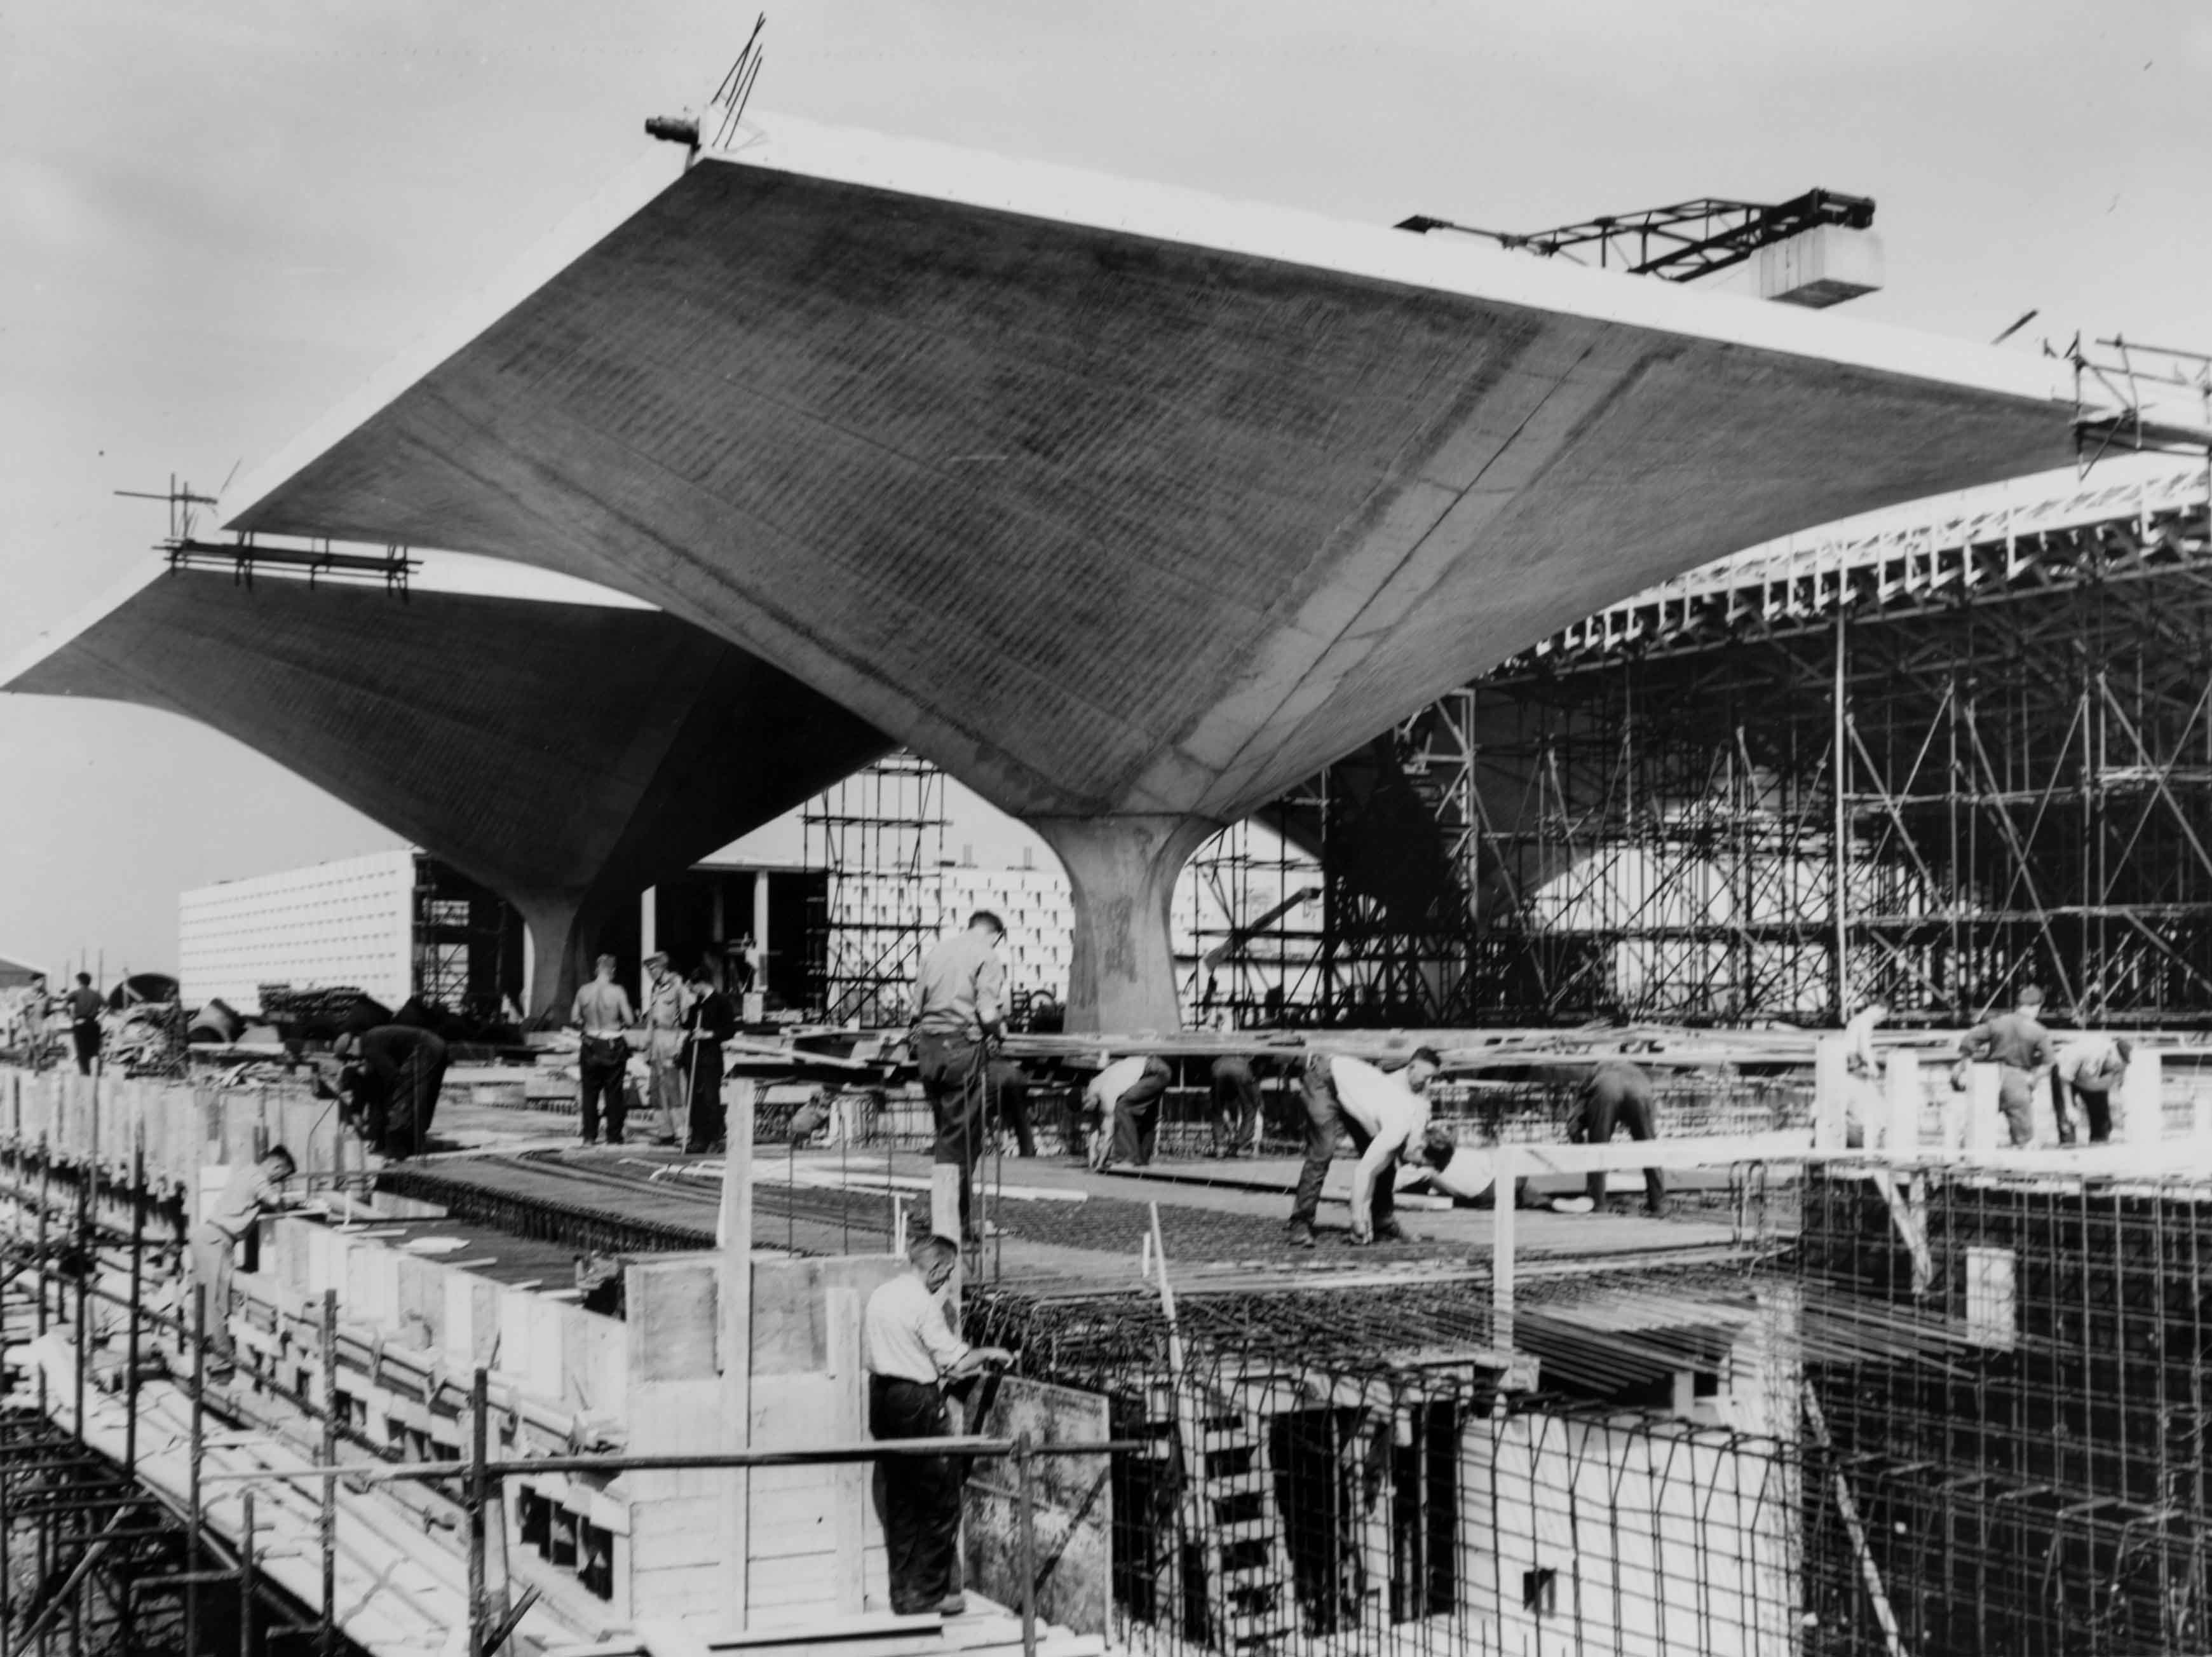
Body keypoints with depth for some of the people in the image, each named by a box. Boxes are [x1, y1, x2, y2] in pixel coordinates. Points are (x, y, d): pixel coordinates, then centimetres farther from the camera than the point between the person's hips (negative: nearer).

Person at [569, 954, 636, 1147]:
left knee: (589, 1092, 11)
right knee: (614, 1093, 7)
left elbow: (574, 1019, 2)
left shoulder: (583, 991, -4)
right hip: (614, 1046, -2)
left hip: (591, 1046, 2)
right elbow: (629, 1020, -12)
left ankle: (589, 1136, 10)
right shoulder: (617, 991, -13)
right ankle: (614, 1136, 9)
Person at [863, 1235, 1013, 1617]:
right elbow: (955, 1361, -17)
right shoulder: (923, 1302, -16)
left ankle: (902, 1594, 19)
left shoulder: (880, 1296, 9)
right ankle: (928, 1595, 6)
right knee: (940, 1500, 3)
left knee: (900, 1500, 14)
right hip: (918, 1401, -8)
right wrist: (988, 1354, 2)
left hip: (882, 1398, 8)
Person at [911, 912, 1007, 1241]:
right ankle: (957, 1223, 2)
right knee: (962, 1140, 1)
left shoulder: (936, 952, 13)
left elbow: (916, 1007, 11)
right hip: (962, 1048, -6)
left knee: (945, 1133, 17)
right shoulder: (988, 958, -5)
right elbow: (988, 1014, -15)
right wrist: (999, 1029, 5)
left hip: (927, 1046, 6)